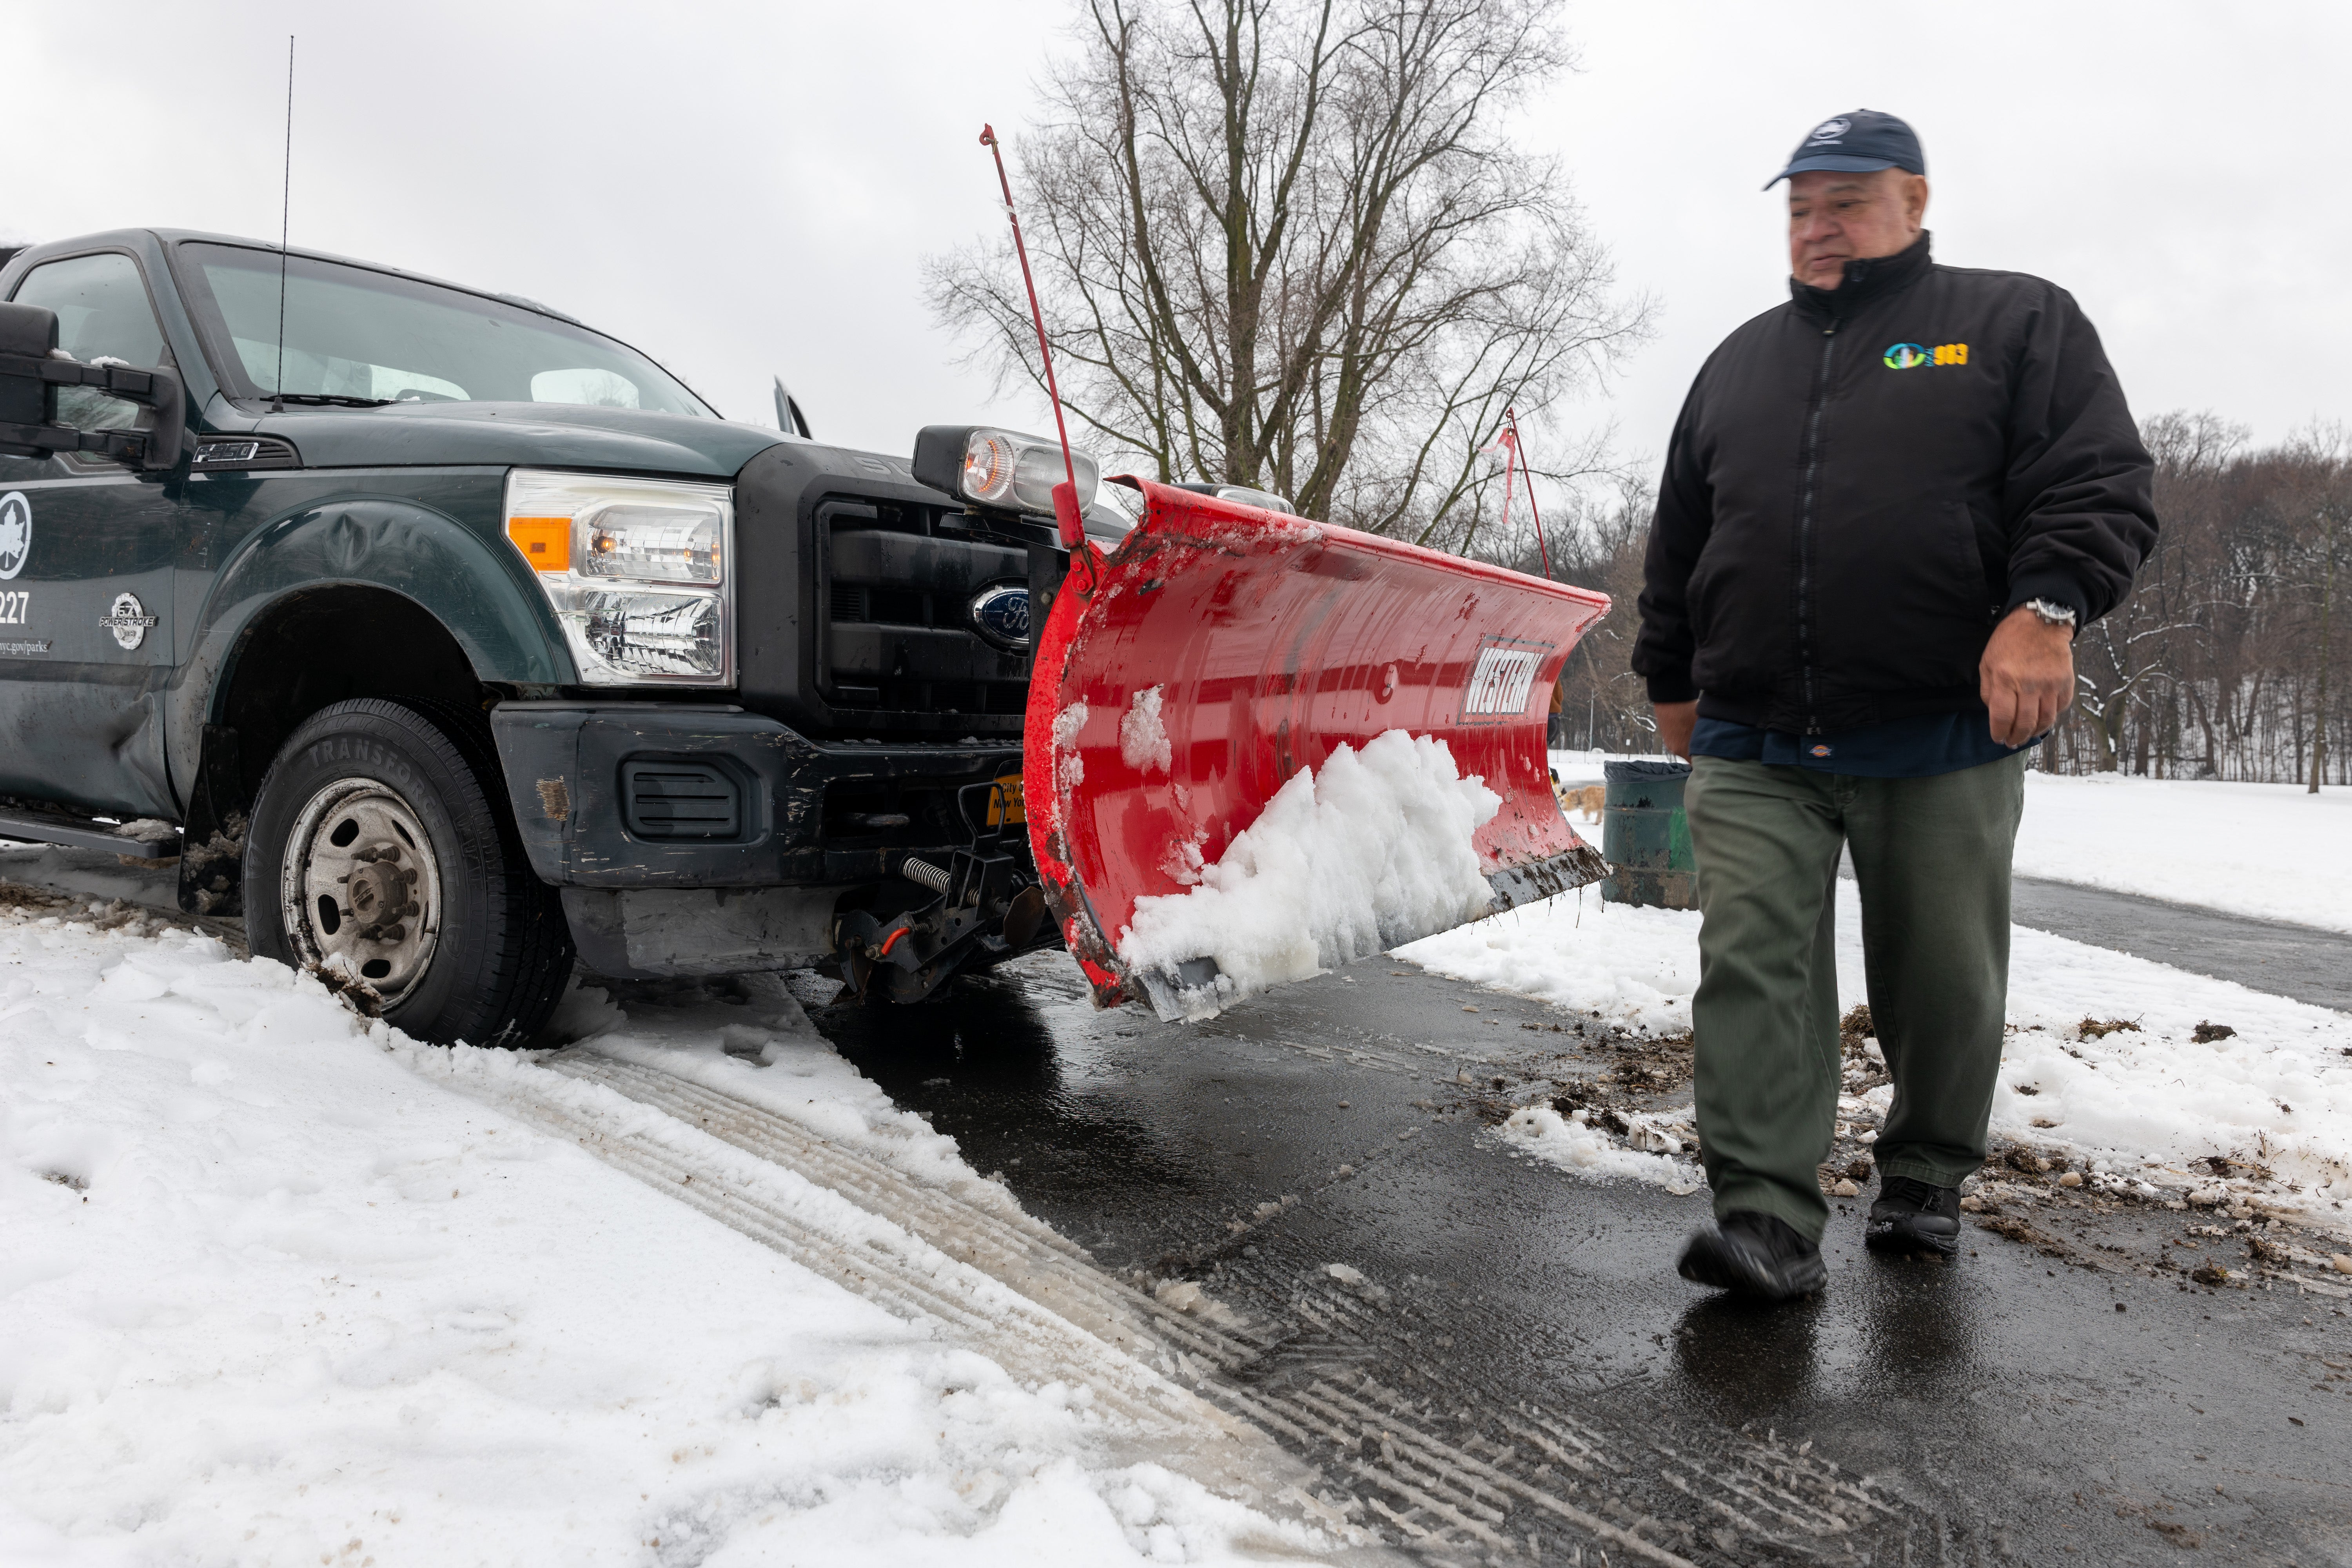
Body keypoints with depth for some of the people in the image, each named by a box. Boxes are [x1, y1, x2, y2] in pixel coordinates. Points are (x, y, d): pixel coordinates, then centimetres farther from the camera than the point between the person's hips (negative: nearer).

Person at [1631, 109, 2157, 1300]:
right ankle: (1768, 1221, -9)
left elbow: (2105, 484, -3)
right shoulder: (1739, 363, 20)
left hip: (1944, 741, -2)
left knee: (1941, 980, 8)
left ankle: (1925, 1183, 29)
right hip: (1754, 748, 3)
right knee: (1753, 965, -10)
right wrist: (1672, 680, 21)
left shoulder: (2016, 323, 8)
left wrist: (2046, 605, -19)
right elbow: (1676, 543, 23)